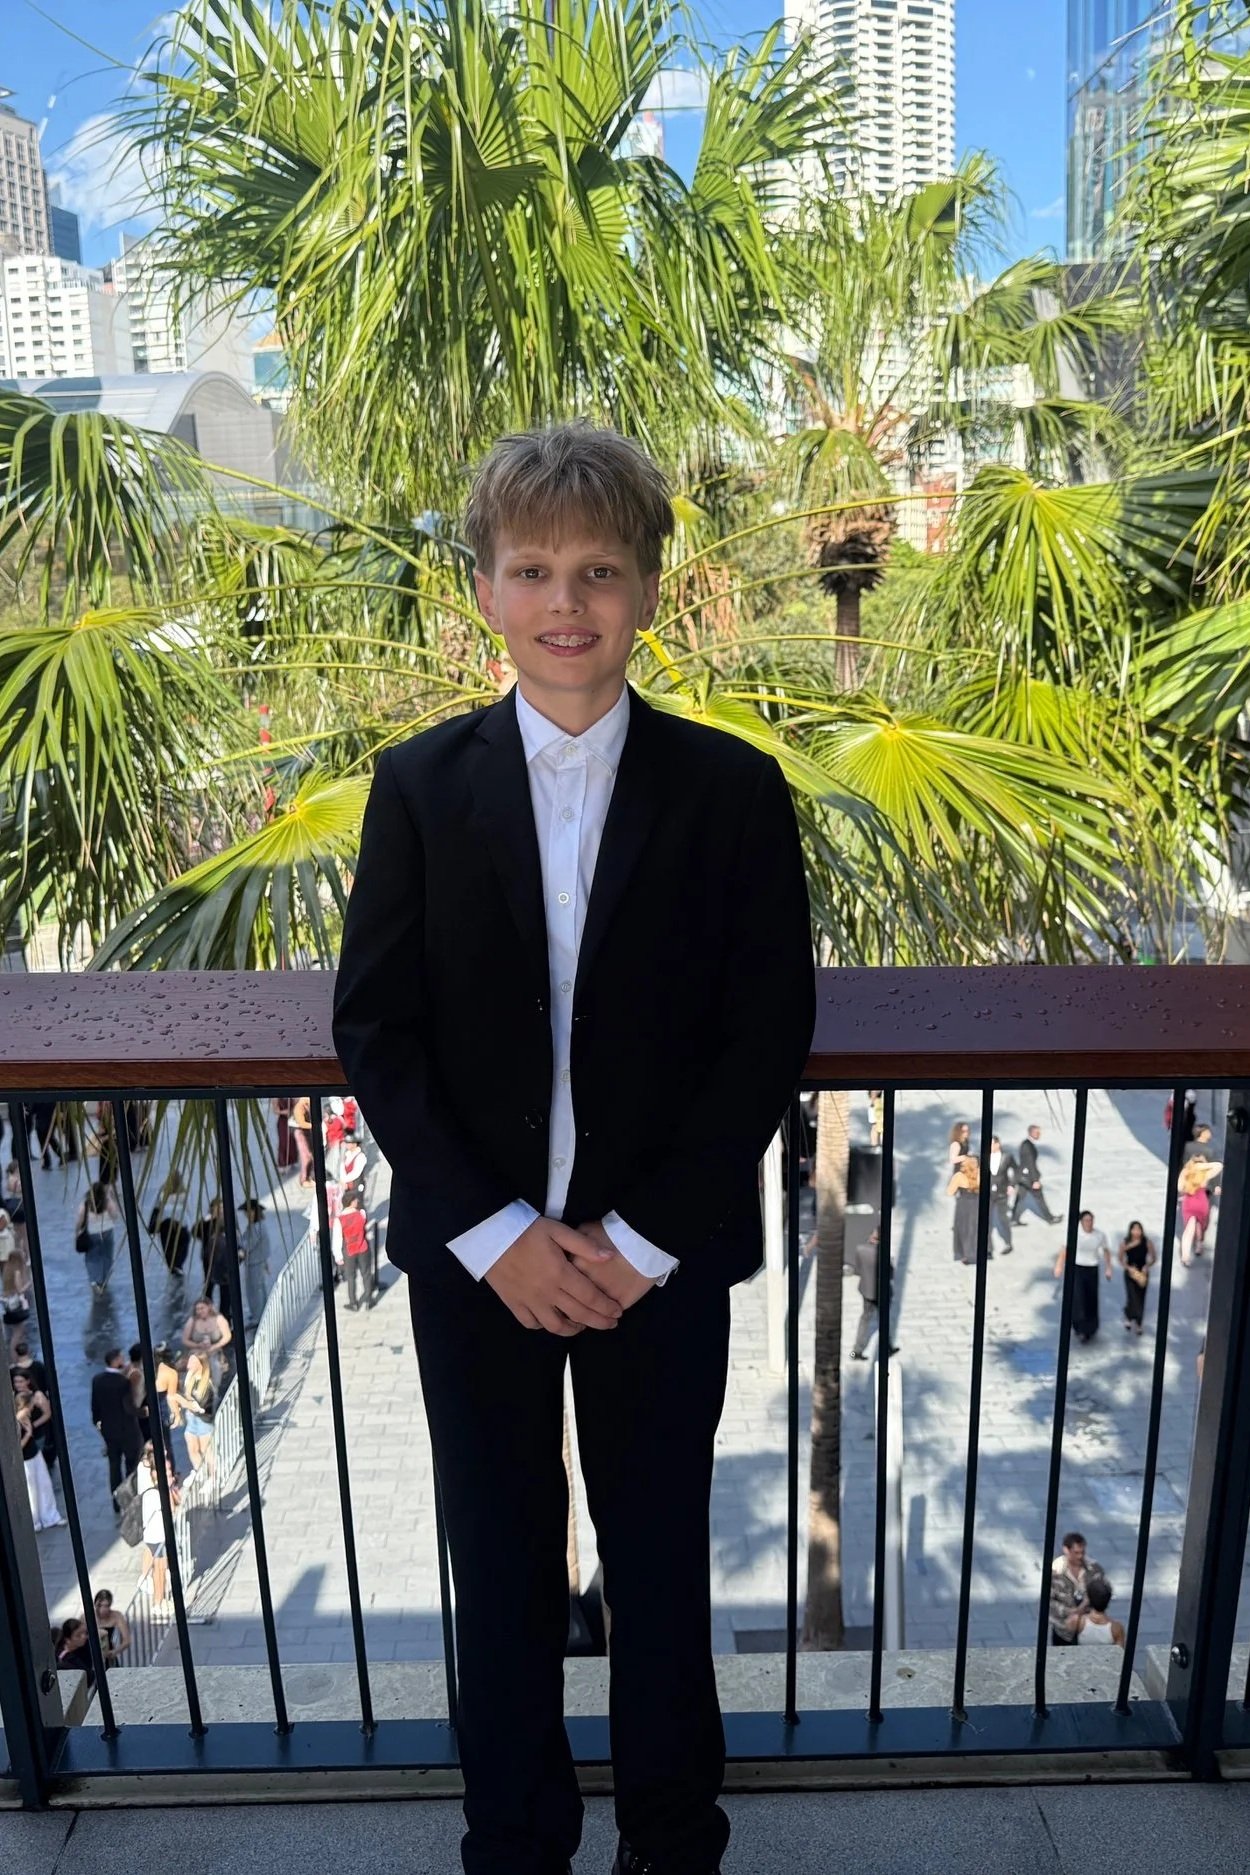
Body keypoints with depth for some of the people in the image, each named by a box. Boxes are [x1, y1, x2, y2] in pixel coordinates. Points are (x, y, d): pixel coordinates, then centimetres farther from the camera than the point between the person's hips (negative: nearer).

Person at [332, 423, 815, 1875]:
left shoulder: (732, 791, -8)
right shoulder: (417, 788, -5)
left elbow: (770, 1033, -8)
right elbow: (373, 1029, -5)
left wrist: (642, 1234, -13)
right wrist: (495, 1232, -13)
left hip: (661, 1255, 0)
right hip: (475, 1259, 1)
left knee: (660, 1551, 19)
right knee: (501, 1561, 18)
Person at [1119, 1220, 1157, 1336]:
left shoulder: (1147, 1243, -9)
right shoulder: (1125, 1244, -9)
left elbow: (1154, 1259, 1)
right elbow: (1121, 1259, 2)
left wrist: (1147, 1266, -16)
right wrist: (1128, 1268, -15)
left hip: (1142, 1274, 1)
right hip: (1130, 1273, -1)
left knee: (1140, 1300, 9)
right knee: (1132, 1297, -11)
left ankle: (1138, 1324, 28)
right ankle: (1128, 1319, 19)